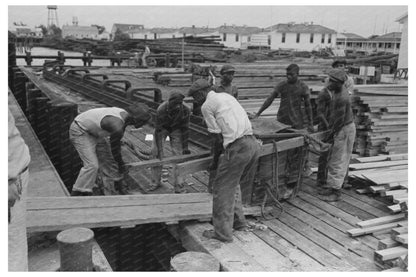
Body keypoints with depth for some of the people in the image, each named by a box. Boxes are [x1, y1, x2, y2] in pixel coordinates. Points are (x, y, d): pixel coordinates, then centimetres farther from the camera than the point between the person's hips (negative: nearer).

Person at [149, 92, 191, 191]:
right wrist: (158, 149, -28)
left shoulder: (185, 110, -30)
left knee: (178, 154, -6)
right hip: (162, 127, -1)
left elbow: (185, 129, -17)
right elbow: (158, 130, -29)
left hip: (176, 129, 1)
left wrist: (185, 147, -12)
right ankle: (155, 182, 4)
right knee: (155, 153, -9)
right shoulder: (161, 111, -37)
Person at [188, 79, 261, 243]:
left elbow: (217, 137, -3)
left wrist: (215, 161, 9)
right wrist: (217, 147, 39)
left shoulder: (207, 106, -1)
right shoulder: (226, 96, 24)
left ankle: (222, 233, 11)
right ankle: (239, 222, 32)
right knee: (233, 184, 24)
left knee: (222, 189, 4)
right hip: (253, 143, 8)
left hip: (237, 148, -8)